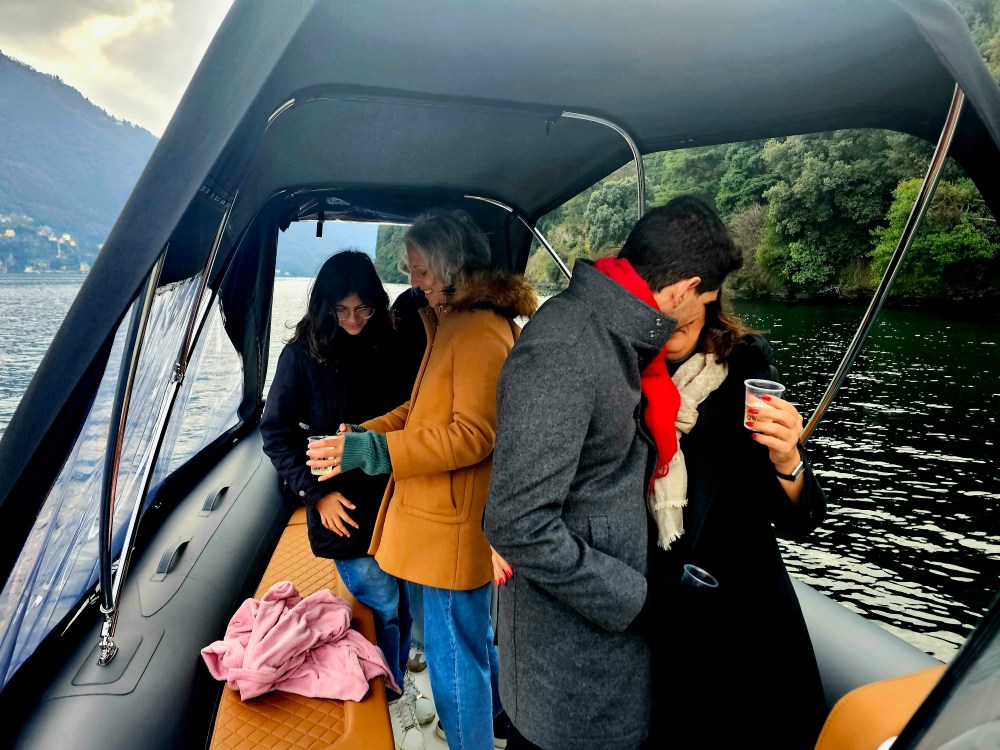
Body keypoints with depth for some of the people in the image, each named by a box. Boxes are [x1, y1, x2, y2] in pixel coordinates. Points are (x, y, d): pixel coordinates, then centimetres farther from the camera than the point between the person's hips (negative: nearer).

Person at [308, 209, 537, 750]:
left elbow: (471, 435, -24)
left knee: (453, 655, 6)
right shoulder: (451, 322, 12)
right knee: (475, 636, 27)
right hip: (442, 514, 10)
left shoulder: (481, 332, -20)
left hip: (455, 523, -10)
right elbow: (421, 410, 16)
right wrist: (361, 434, 3)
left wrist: (370, 450, -25)